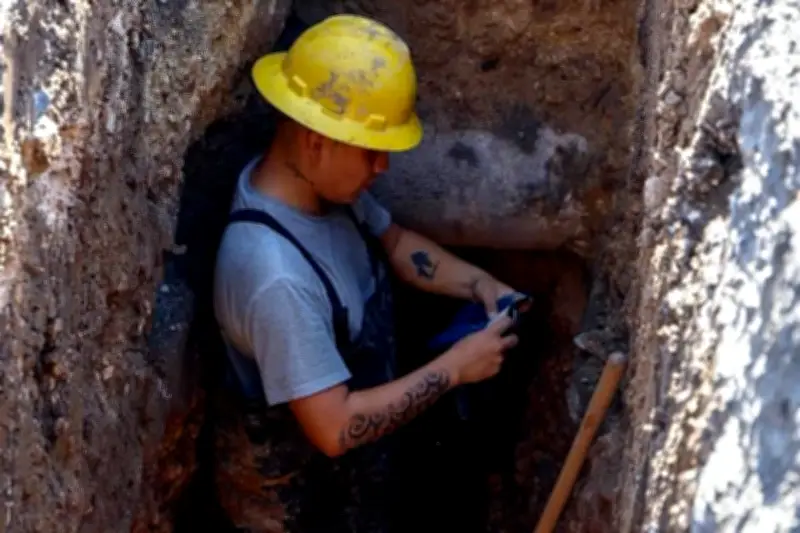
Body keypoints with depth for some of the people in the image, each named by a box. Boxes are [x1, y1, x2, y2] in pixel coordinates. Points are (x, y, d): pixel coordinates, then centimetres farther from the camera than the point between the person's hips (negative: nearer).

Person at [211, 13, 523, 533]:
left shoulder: (325, 187, -12)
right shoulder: (276, 274, -40)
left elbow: (392, 240, 10)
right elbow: (336, 427, -36)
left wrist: (480, 284, -6)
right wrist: (454, 368, -29)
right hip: (288, 483, -8)